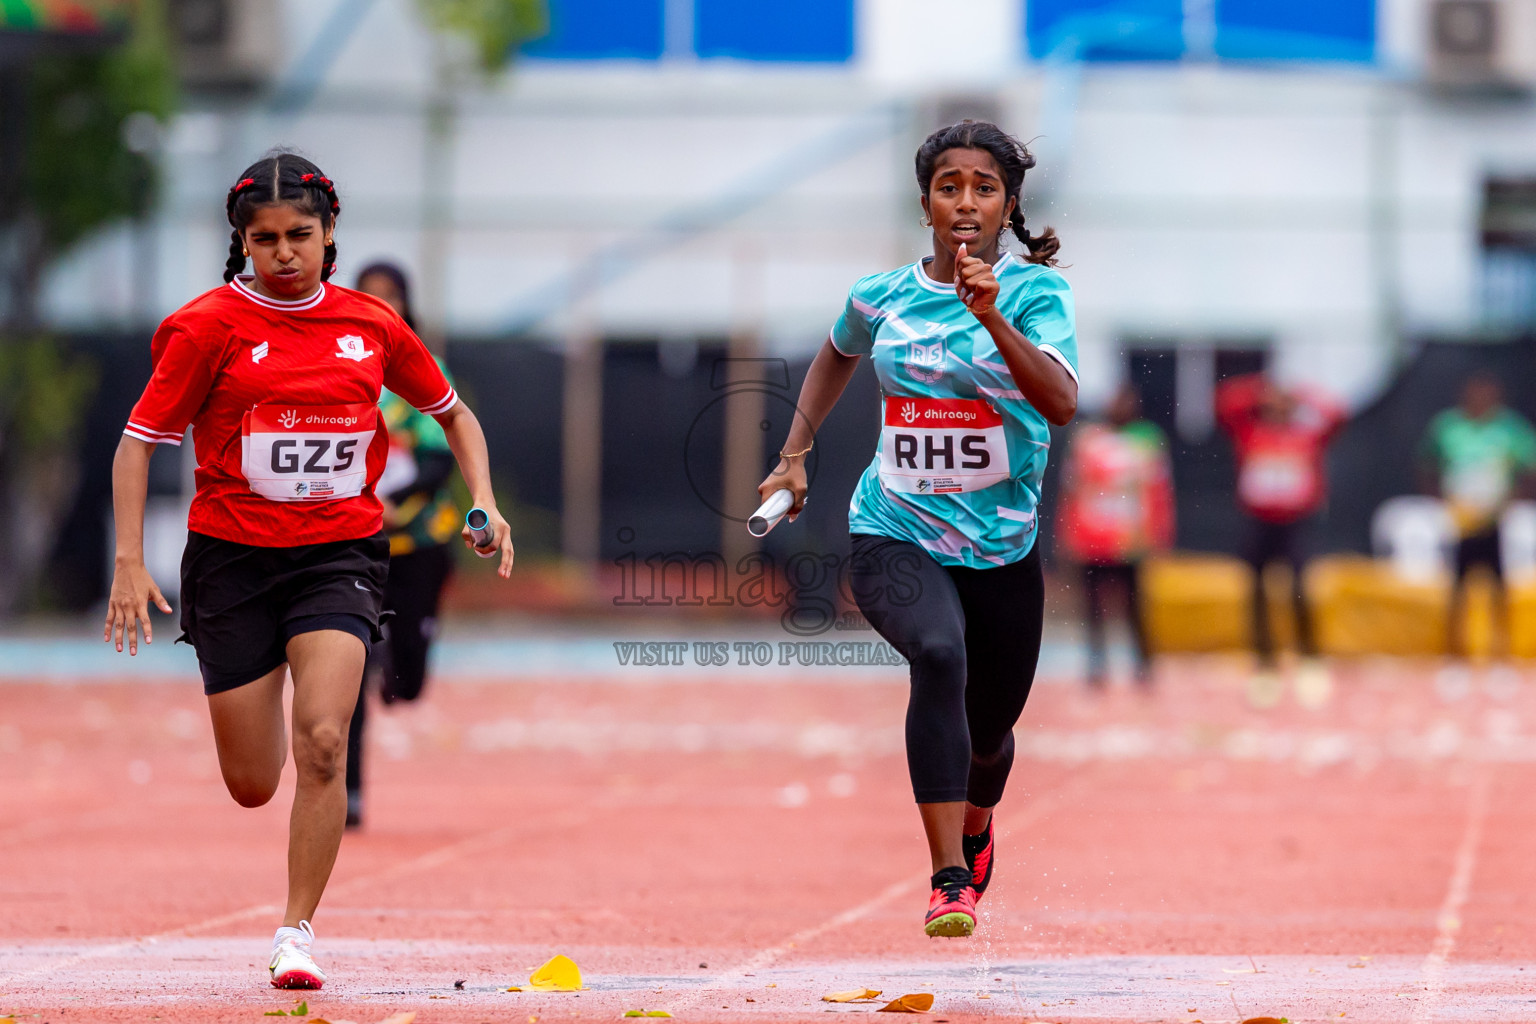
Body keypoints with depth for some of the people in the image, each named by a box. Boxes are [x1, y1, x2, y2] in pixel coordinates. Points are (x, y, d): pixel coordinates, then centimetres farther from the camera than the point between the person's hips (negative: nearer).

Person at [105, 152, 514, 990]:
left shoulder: (371, 324, 2)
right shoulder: (210, 326, -6)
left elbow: (454, 414, 17)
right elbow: (137, 443, -3)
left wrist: (485, 502, 2)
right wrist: (129, 562, -12)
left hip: (339, 553, 1)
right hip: (233, 554, -1)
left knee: (322, 745, -21)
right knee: (252, 787, 6)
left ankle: (296, 931, -8)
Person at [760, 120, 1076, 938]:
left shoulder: (1035, 290, -7)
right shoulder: (882, 297, 2)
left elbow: (1061, 402, -25)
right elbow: (837, 355, 26)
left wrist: (992, 317, -36)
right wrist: (794, 455, 19)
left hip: (1001, 547, 1)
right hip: (895, 537, -1)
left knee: (988, 731, 14)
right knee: (939, 655, -32)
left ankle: (975, 823, 54)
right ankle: (948, 882, -36)